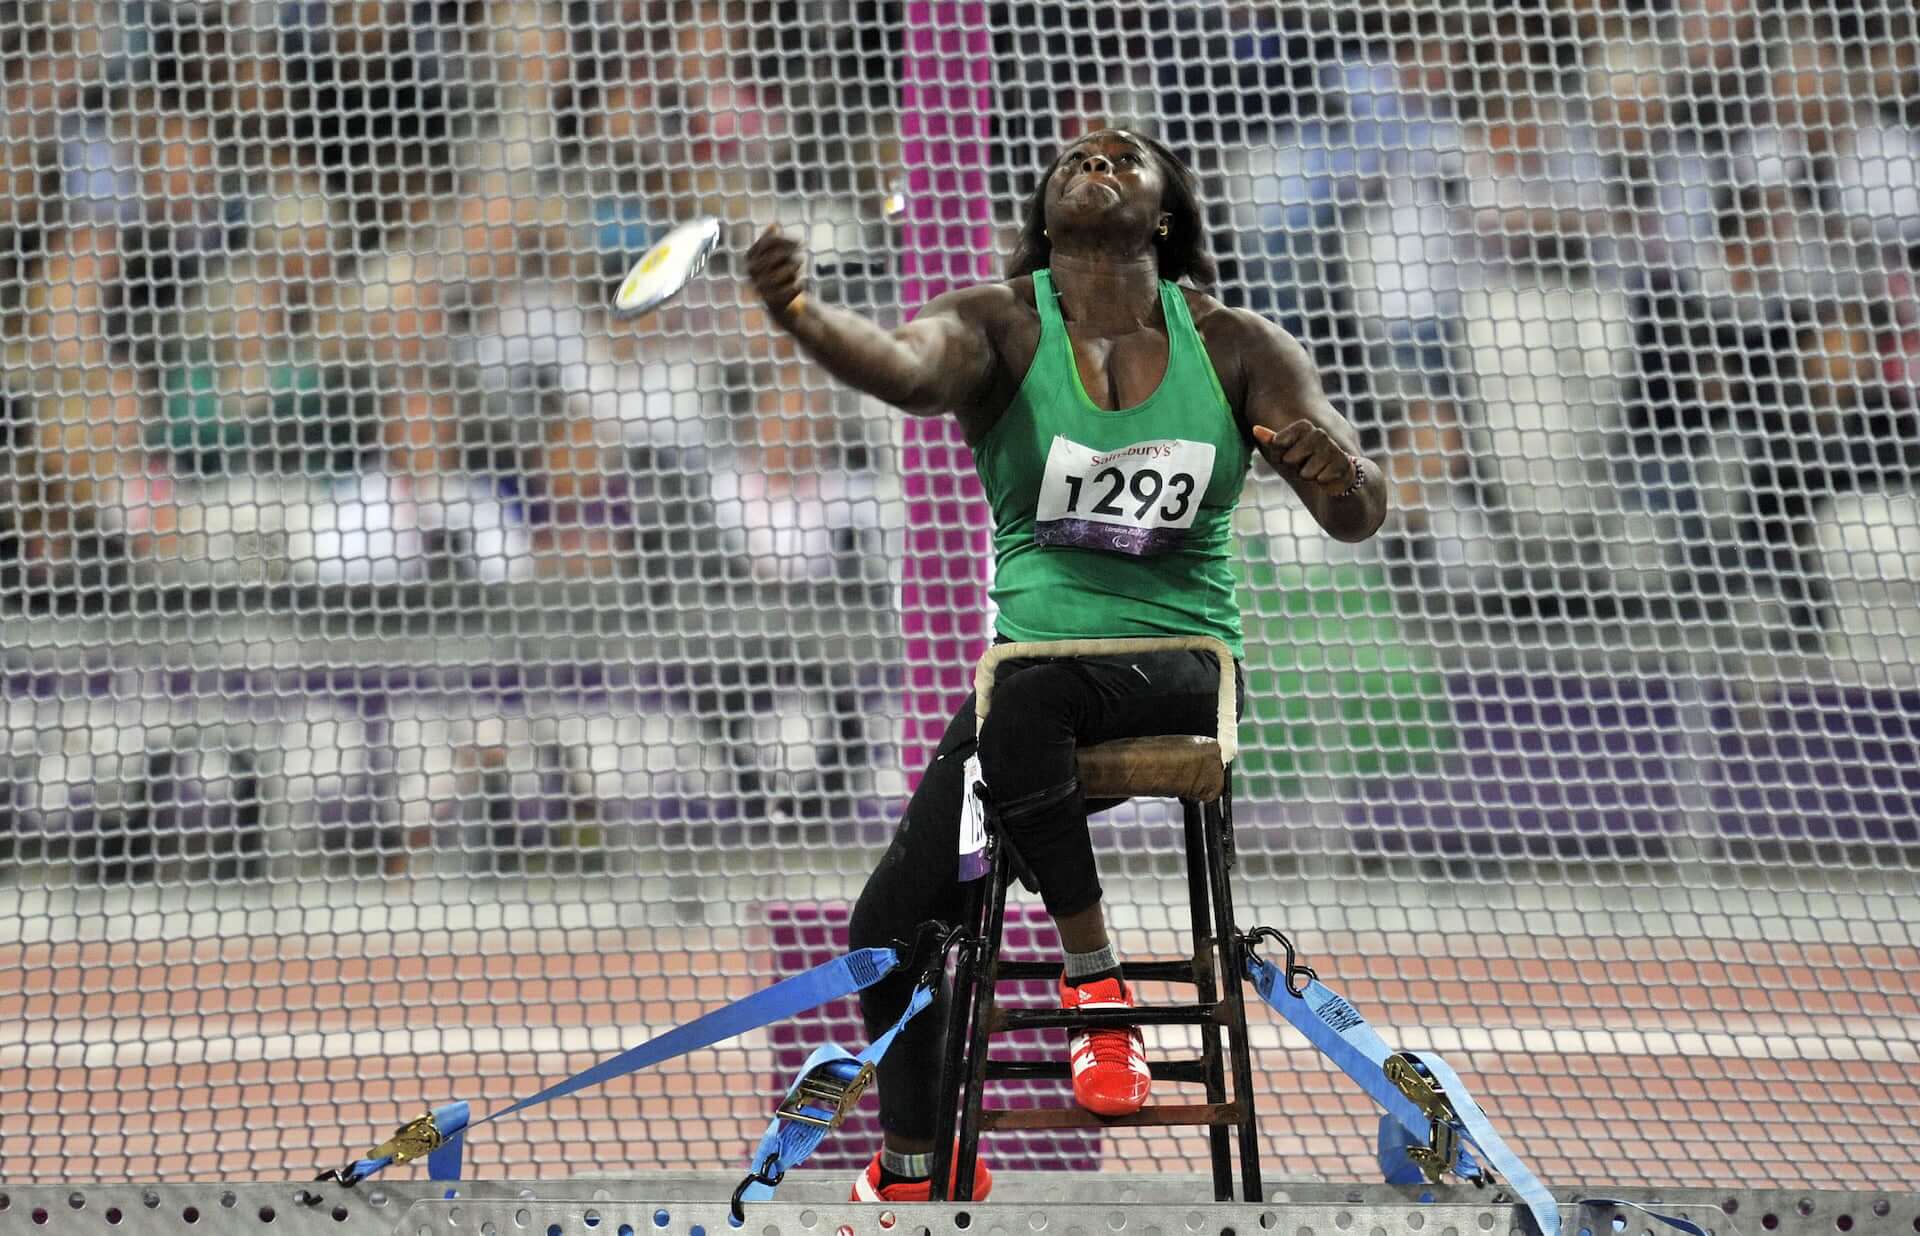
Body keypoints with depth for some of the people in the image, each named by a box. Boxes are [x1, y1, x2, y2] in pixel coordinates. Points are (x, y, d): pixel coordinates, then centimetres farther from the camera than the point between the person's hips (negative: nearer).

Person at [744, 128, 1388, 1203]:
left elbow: (1360, 513, -7)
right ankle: (914, 1167, 21)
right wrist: (804, 317, -49)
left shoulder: (1234, 349, 0)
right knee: (893, 926, -4)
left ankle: (1098, 989, -27)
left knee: (1028, 696, -36)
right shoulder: (1002, 327, -3)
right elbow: (907, 368, -26)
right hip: (1035, 663, 3)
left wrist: (1343, 477, -33)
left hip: (1182, 665, -3)